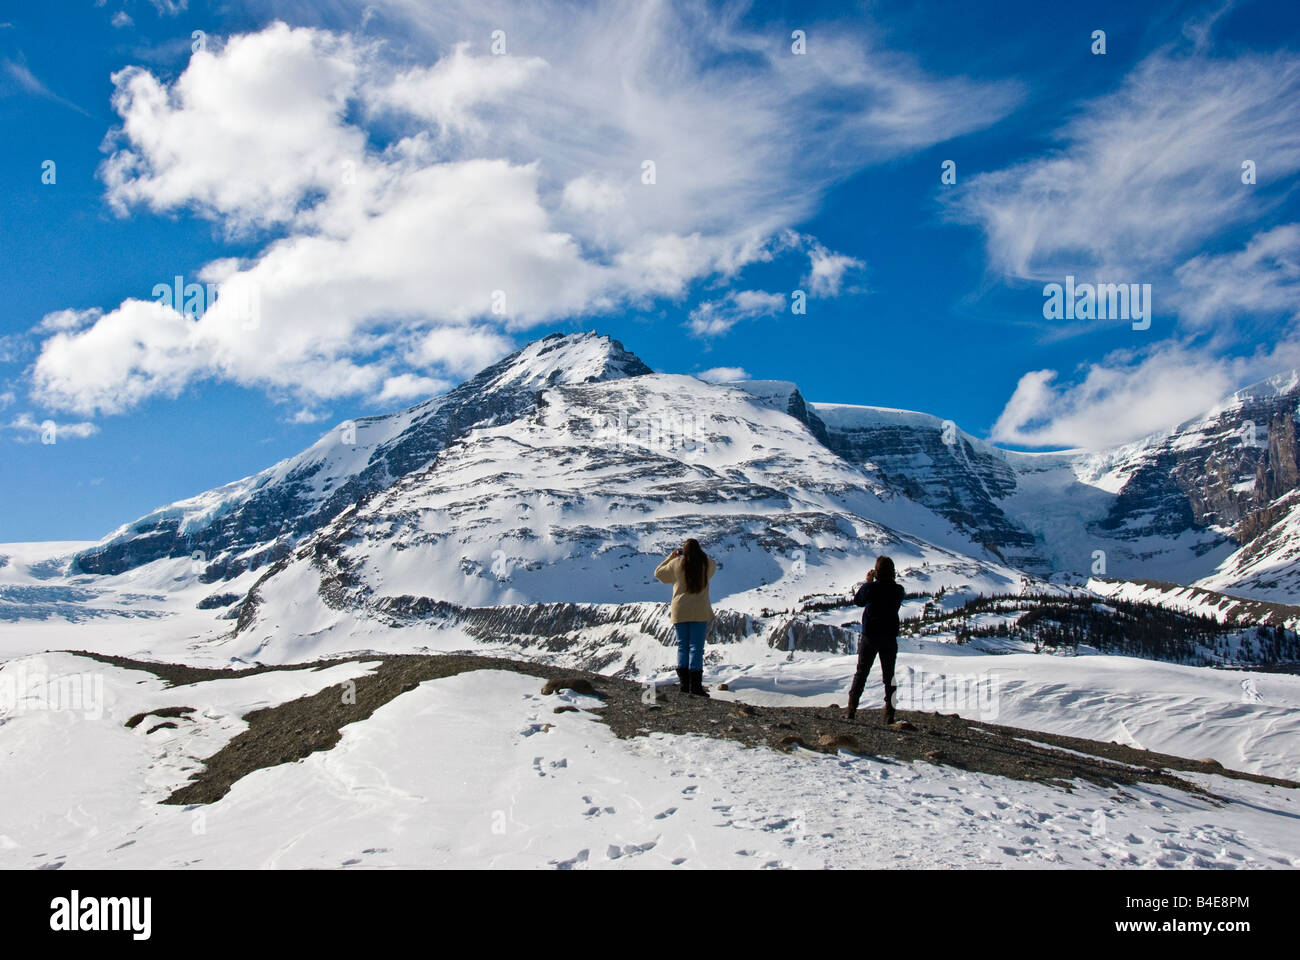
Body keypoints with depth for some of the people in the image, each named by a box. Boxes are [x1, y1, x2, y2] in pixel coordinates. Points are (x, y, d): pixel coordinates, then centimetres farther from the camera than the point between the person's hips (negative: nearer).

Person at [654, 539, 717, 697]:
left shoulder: (676, 563, -4)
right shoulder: (706, 564, -3)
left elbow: (658, 573, 12)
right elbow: (713, 565, 23)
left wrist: (671, 556, 15)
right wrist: (698, 554, 18)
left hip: (680, 612, 1)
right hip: (700, 612, -1)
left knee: (683, 647, 8)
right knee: (696, 648, 0)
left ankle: (684, 684, 6)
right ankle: (695, 685, -5)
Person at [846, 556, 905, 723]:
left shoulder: (871, 587, -14)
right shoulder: (898, 590, -7)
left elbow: (858, 600, 4)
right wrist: (890, 580, 14)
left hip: (870, 636, -1)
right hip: (890, 637, 2)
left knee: (861, 673, 9)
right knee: (889, 676, 9)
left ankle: (851, 710, 4)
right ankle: (889, 714, 4)